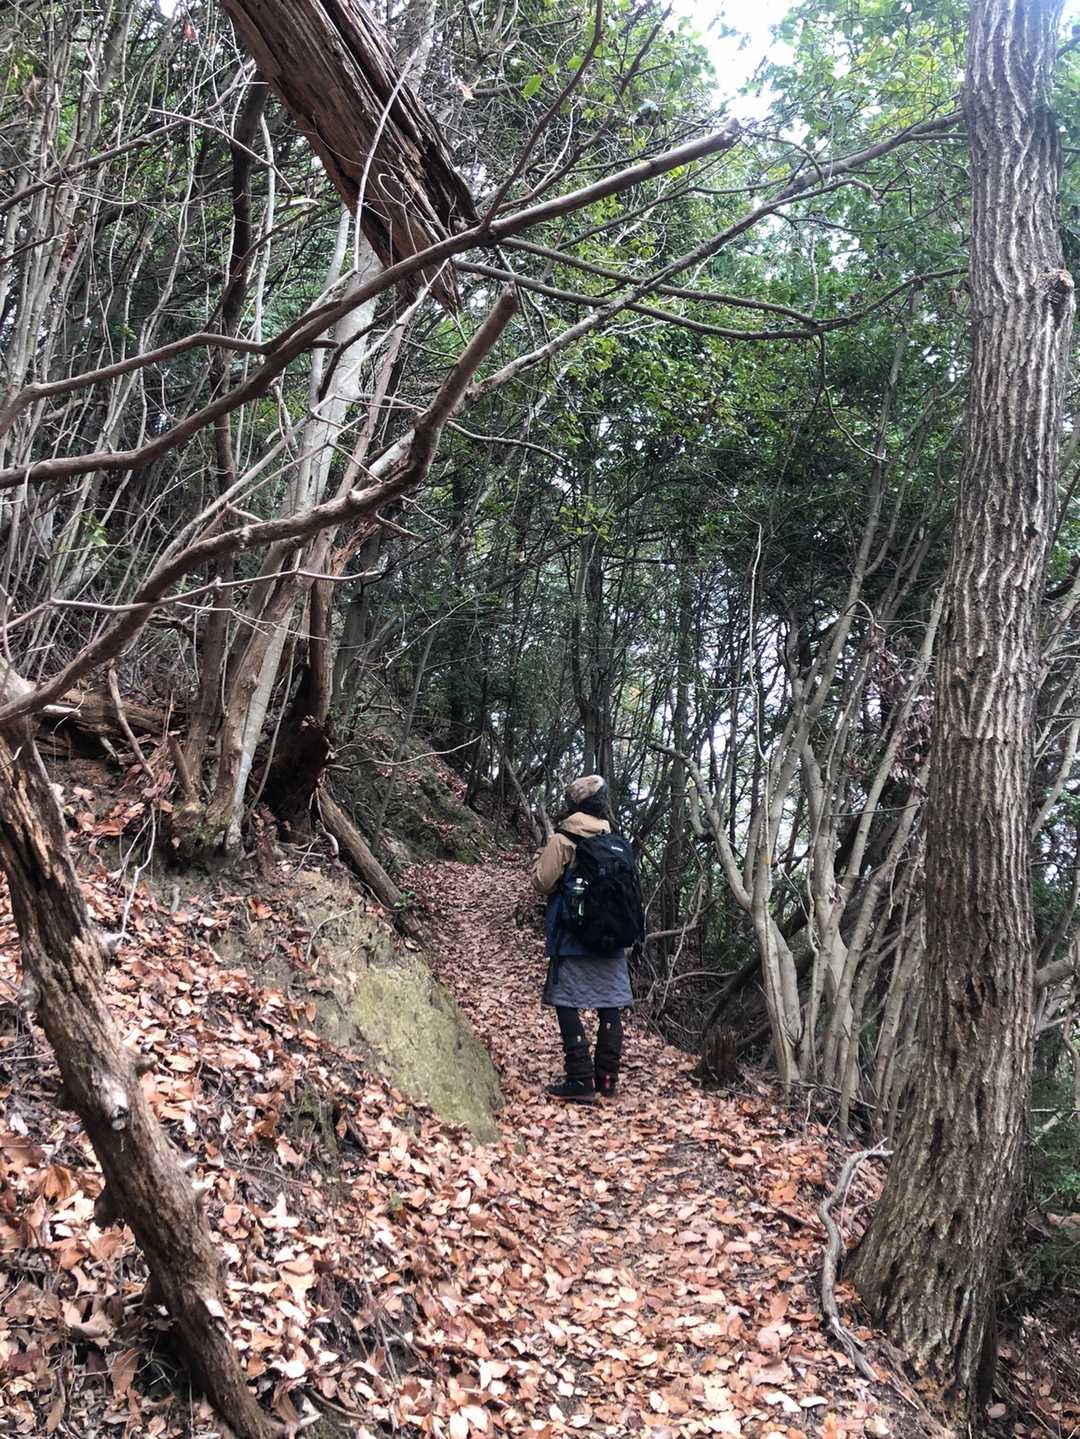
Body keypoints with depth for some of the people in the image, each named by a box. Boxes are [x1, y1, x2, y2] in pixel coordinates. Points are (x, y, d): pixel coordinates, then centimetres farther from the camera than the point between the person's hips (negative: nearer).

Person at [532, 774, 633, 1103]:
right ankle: (607, 1078, 16)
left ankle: (581, 1081, -4)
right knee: (610, 1007, 10)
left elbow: (543, 883, -8)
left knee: (568, 1005, 0)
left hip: (571, 937, -5)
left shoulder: (562, 841, -9)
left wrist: (542, 855, 8)